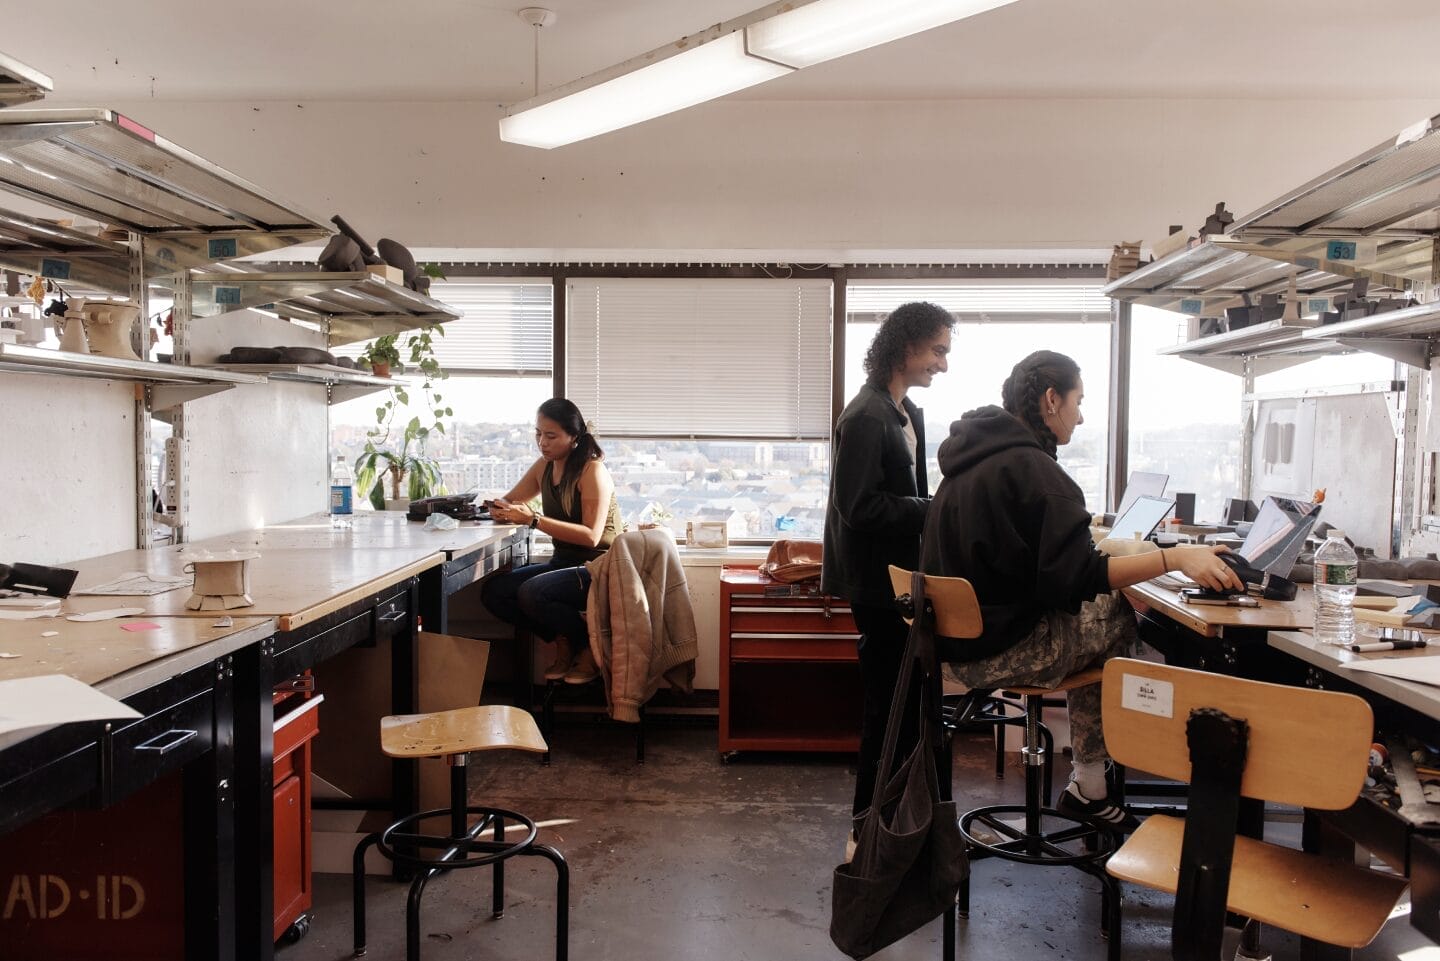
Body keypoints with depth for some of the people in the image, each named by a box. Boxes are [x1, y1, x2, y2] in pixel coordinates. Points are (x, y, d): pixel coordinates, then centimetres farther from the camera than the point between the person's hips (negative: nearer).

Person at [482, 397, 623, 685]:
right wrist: (501, 510, -10)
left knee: (531, 593, -30)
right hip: (564, 563, 8)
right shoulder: (544, 467, 7)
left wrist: (533, 519, -29)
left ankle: (591, 647, -6)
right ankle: (563, 642, 5)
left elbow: (591, 536, -23)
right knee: (492, 591, -9)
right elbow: (509, 502, 16)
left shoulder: (593, 470, -15)